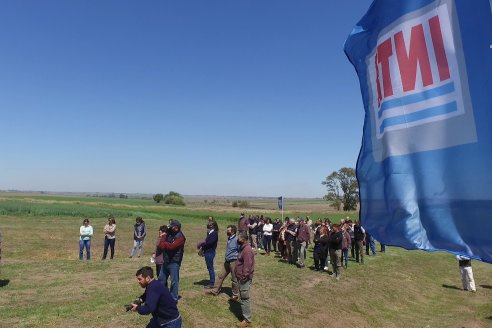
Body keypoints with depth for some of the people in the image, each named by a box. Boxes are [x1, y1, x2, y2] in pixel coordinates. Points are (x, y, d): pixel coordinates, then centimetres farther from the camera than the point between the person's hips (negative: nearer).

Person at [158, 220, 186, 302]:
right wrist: (167, 245, -19)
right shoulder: (168, 234, 8)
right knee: (161, 279, 18)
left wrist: (164, 243, -7)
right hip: (166, 261, 7)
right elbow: (161, 245, 3)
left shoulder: (180, 237, -13)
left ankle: (174, 298, 14)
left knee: (174, 281, 1)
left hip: (174, 262, -7)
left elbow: (172, 246, -23)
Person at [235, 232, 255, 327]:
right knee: (243, 298, 20)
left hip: (244, 279, -10)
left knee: (244, 299, -1)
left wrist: (243, 278, -21)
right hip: (242, 278, 10)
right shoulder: (243, 248, 9)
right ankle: (245, 315, 33)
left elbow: (247, 266, -26)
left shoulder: (247, 250, -24)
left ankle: (247, 320, 9)